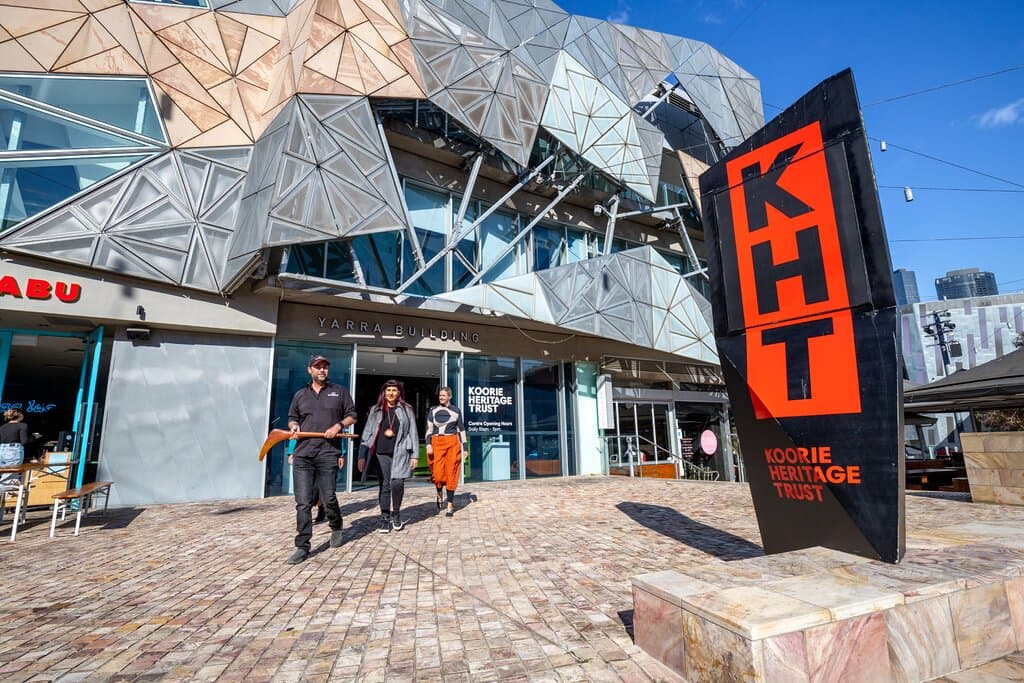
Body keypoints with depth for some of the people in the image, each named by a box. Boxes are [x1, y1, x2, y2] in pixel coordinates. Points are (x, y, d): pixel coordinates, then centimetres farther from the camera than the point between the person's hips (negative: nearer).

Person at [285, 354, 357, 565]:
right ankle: (302, 547, 8)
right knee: (303, 503, 0)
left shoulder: (340, 391, 9)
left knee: (328, 498, 2)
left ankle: (336, 527, 32)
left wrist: (339, 425, -9)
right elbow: (292, 418, 25)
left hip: (328, 454, -2)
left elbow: (352, 415, 10)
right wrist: (293, 425, 2)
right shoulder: (300, 395, 16)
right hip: (302, 454, 2)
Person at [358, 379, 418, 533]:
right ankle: (385, 518, 18)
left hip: (400, 453, -2)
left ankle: (396, 513, 10)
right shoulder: (376, 410, 11)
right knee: (384, 486, 4)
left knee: (397, 483, -14)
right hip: (381, 454, 2)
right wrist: (362, 456, 3)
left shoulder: (406, 410, 8)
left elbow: (413, 433, 6)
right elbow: (367, 433, 9)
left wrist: (414, 455, 1)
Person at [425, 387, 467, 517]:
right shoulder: (433, 410, 8)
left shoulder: (456, 411, 7)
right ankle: (439, 495, 25)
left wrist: (464, 447, 7)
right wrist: (428, 444, -7)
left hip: (452, 444, 0)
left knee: (451, 474, -2)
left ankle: (450, 505, 8)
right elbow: (429, 429, 6)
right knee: (438, 474, -7)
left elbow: (461, 430, 10)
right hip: (437, 444, 1)